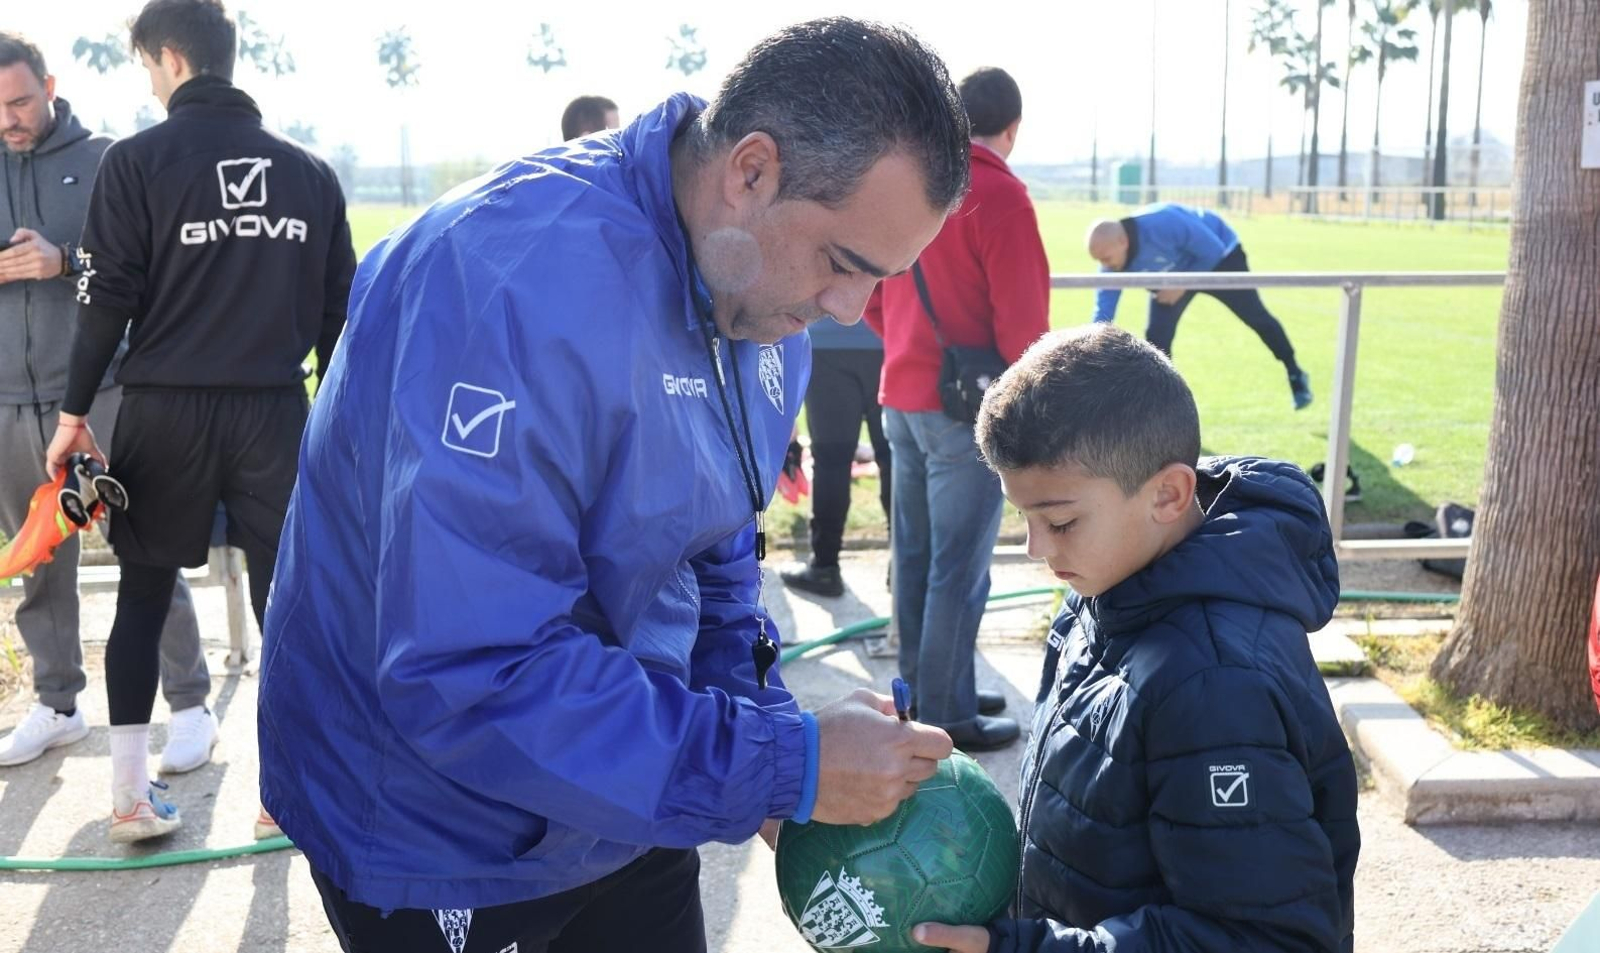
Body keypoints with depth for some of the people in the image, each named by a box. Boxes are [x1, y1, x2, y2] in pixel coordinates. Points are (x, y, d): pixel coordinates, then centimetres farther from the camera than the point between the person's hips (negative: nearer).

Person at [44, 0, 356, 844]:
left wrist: (75, 410, 2)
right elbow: (339, 307, 8)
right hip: (274, 410, 2)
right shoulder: (308, 171, 7)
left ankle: (131, 796, 15)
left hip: (166, 412, -1)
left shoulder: (136, 161, -3)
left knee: (143, 596, 11)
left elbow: (109, 299, -7)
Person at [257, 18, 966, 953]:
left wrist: (764, 722, -7)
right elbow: (470, 677, -34)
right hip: (444, 846, -6)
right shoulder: (521, 281, -31)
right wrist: (780, 767, -29)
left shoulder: (764, 287, -4)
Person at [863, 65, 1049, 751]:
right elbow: (1023, 321, -15)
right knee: (959, 569, 0)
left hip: (903, 397, 8)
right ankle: (948, 716, 9)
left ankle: (922, 693, 27)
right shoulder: (1000, 196, -15)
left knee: (914, 556, 15)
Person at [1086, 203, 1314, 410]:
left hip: (1219, 257, -4)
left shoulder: (1163, 224, -44)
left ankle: (1296, 376, 30)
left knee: (1256, 317, 10)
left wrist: (1183, 285, -31)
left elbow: (1214, 251, -31)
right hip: (1172, 278, 4)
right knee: (1156, 337, -10)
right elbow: (1102, 317, -24)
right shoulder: (1111, 268, -27)